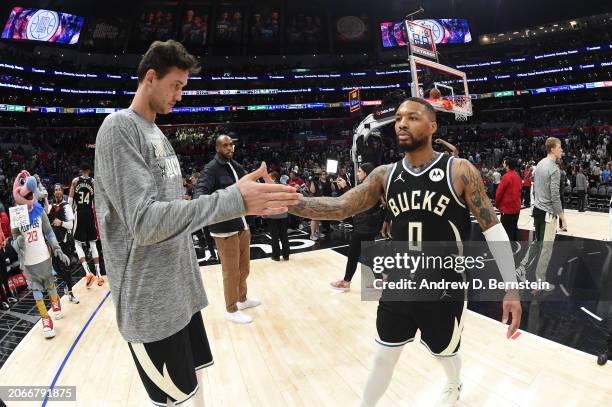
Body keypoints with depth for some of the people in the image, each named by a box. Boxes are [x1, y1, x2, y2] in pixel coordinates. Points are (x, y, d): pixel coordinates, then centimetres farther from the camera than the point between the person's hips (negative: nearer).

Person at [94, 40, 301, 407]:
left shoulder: (157, 134, 14)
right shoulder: (119, 128, -15)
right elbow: (144, 221, -27)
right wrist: (234, 200, -31)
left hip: (181, 292, 9)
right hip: (152, 305, -8)